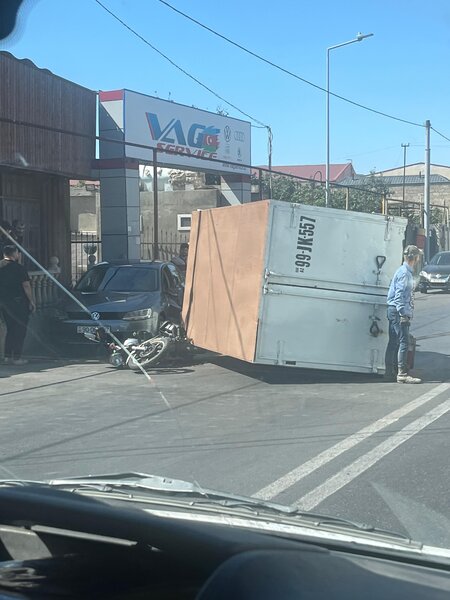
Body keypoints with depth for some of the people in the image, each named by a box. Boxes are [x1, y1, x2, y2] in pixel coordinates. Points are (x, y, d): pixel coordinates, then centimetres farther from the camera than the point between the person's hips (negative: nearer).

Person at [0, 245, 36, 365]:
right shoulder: (19, 268, -12)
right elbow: (26, 286, -13)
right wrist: (31, 301, -7)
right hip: (18, 302, -6)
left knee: (10, 328, 17)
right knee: (20, 329, 1)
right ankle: (16, 357, -2)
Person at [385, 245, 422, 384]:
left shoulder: (408, 272, 19)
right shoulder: (404, 273, -13)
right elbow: (399, 295, -19)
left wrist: (407, 314, 19)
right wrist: (403, 314, -22)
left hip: (396, 311, 10)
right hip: (398, 311, -10)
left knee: (394, 342, 11)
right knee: (404, 342, -10)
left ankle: (390, 373, 16)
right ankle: (402, 374, -11)